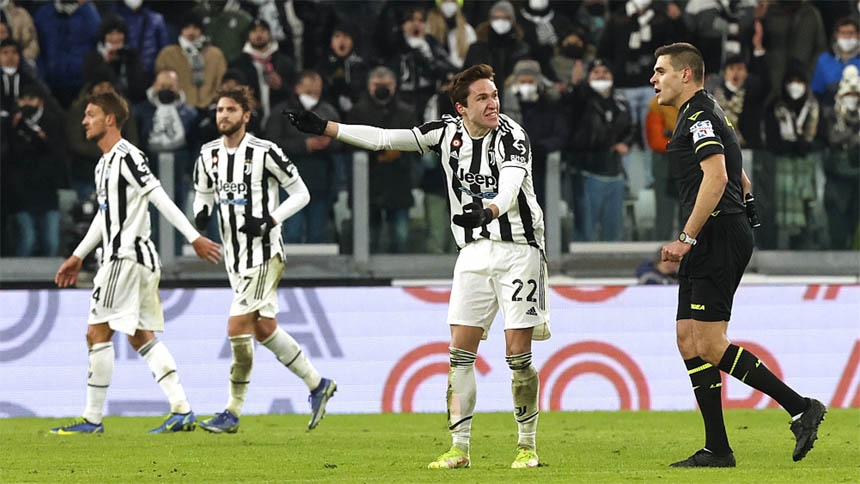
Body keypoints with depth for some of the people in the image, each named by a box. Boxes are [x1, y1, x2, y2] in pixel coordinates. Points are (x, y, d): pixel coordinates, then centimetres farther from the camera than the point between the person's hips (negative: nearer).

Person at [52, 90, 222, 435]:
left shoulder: (127, 157, -12)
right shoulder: (104, 164, 18)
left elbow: (161, 200, -17)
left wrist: (195, 239, -20)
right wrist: (78, 257, 33)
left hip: (127, 257, -10)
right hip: (121, 256, 10)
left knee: (97, 334, -7)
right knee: (141, 337, 9)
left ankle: (92, 419, -4)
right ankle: (182, 410, 4)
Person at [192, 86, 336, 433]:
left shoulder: (265, 153, -11)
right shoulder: (209, 155, 7)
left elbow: (301, 194, -5)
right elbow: (203, 193, 22)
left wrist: (270, 220, -18)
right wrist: (202, 213, -2)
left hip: (264, 254, -7)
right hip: (234, 256, 7)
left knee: (237, 329, -12)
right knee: (264, 329, 11)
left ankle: (233, 412, -4)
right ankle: (318, 385, 27)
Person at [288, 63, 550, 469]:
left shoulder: (510, 135, -14)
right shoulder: (447, 132, 2)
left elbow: (511, 183, -32)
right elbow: (384, 138, 7)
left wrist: (489, 209, -53)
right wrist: (324, 128, 5)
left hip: (518, 249, -5)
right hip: (474, 252, 5)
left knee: (518, 354, -6)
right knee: (460, 351, -1)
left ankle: (527, 447, 5)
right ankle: (459, 448, 3)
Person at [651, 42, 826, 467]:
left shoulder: (699, 116, -9)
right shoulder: (699, 116, 23)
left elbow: (716, 177, -22)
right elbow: (741, 182, 28)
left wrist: (687, 238, -22)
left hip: (719, 237, -11)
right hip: (711, 245, 11)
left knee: (709, 346, -13)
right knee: (689, 343, 6)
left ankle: (800, 407, -11)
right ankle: (717, 449, 4)